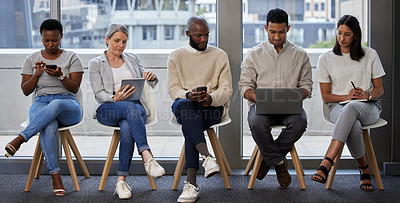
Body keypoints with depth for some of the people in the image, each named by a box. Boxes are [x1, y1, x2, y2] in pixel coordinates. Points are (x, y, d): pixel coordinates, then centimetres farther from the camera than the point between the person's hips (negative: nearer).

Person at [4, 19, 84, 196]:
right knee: (48, 127, -38)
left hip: (68, 106, -1)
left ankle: (20, 138, -46)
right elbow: (26, 91, 11)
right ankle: (55, 175, -40)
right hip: (41, 104, 1)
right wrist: (37, 74, -5)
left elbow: (75, 88, 1)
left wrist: (60, 76, -16)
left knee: (55, 104, -42)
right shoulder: (32, 59, 15)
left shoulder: (72, 58, 10)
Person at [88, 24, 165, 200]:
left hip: (136, 107, 2)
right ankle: (147, 157, -50)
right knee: (131, 108, -39)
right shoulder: (95, 64, 13)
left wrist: (151, 77, -6)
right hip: (108, 110, -2)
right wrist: (115, 98, -20)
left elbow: (151, 84, 20)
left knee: (127, 127, -36)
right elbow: (99, 94, 1)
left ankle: (121, 180, -37)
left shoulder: (132, 59, 23)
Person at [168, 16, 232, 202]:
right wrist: (188, 95, -19)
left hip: (213, 106, -1)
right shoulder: (176, 56, 14)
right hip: (184, 104, 1)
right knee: (184, 105, -38)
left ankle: (191, 182, -43)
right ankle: (206, 156, -54)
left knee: (189, 122, -35)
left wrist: (211, 98, -19)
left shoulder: (220, 55, 12)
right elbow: (173, 89, 4)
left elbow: (226, 89, 4)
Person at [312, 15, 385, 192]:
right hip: (338, 106, 1)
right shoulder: (326, 59, 9)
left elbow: (379, 89, 12)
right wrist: (347, 96, -13)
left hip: (369, 107, 0)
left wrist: (366, 94, -12)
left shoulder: (369, 55, 11)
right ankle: (364, 168, -17)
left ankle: (326, 164, -51)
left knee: (351, 109, -41)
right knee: (353, 125, -39)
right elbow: (325, 96, 7)